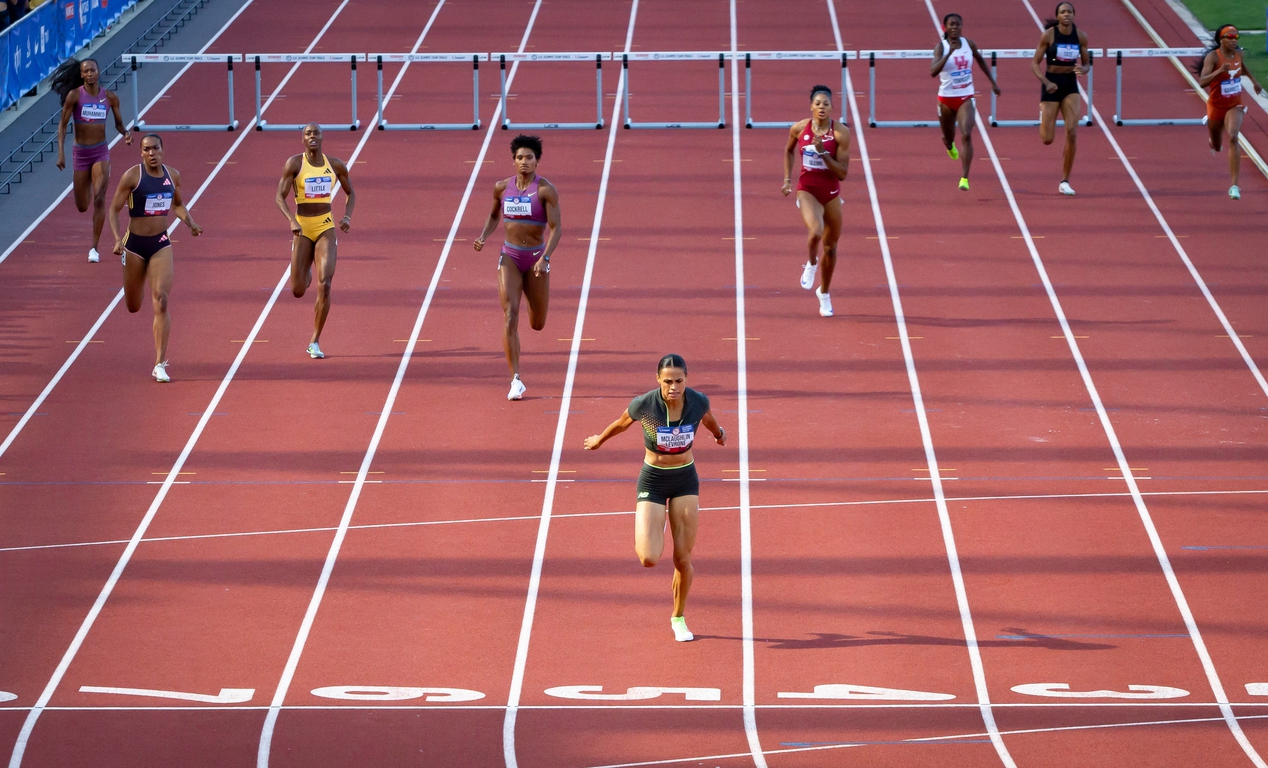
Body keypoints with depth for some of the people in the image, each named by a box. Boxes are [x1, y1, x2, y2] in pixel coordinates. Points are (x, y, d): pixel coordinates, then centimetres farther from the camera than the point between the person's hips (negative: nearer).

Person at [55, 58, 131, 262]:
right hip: (80, 152, 0)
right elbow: (62, 124, -6)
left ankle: (94, 248, -8)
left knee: (99, 199, -15)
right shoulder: (74, 95, -9)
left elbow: (118, 123, 10)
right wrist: (61, 152, -14)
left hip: (101, 152, 0)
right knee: (82, 207, 9)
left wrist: (125, 132, -13)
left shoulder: (110, 97, -2)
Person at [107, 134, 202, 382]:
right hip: (135, 243, -2)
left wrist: (190, 223, 0)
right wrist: (117, 239, -23)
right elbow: (114, 210, -9)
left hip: (161, 245, 2)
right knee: (133, 307, 12)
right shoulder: (132, 176, -12)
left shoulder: (173, 175, 1)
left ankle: (160, 364, -13)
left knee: (161, 301, -14)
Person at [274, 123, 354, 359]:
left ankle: (315, 342, -7)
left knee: (325, 285, -16)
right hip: (302, 229, -1)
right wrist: (292, 221, -25)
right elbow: (280, 197, -9)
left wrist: (347, 216, -4)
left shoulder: (335, 165, 2)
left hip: (326, 228, 1)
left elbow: (351, 193, 15)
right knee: (298, 291, 2)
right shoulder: (294, 163, -6)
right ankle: (306, 275, 43)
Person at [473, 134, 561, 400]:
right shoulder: (502, 188, 1)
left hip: (536, 256, -1)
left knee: (538, 324, 11)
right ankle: (516, 380, -15)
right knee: (510, 315, -16)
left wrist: (545, 258, -26)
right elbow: (494, 215, 19)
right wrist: (482, 238, 0)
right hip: (509, 256, 1)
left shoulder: (546, 190, -10)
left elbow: (555, 228, -13)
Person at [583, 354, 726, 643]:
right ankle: (652, 531, 24)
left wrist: (719, 434, 32)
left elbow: (709, 420, 10)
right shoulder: (644, 405, -23)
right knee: (649, 559, -14)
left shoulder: (698, 402, -16)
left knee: (683, 559, 2)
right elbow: (621, 424, 0)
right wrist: (599, 440, 20)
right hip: (653, 480, -2)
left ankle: (678, 618, 27)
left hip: (686, 480, 2)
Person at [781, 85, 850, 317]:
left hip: (831, 192, 1)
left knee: (830, 246, 13)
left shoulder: (841, 133, -13)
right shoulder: (799, 128, -7)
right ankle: (811, 263, 5)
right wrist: (787, 178, 7)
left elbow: (842, 173, -15)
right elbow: (789, 151, 16)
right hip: (807, 190, -1)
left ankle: (824, 293, 36)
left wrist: (823, 152, -25)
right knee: (816, 232, -29)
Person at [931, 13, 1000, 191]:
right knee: (949, 137, 18)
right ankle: (950, 146, 59)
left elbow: (980, 61, 19)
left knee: (966, 136, -18)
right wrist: (949, 54, -38)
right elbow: (933, 72, -28)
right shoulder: (941, 47, -13)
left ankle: (964, 178, -16)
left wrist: (993, 82, 21)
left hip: (966, 98, 1)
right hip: (946, 98, -1)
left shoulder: (969, 44, -2)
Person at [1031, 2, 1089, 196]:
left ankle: (1065, 182, -2)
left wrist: (1082, 70, -16)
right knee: (1047, 139, -4)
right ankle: (1043, 119, 36)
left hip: (1071, 86, 2)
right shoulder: (1048, 35, -10)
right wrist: (1046, 82, -24)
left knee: (1072, 133, -13)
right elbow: (1034, 64, -8)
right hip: (1051, 85, -2)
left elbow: (1087, 64, 9)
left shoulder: (1080, 36, -1)